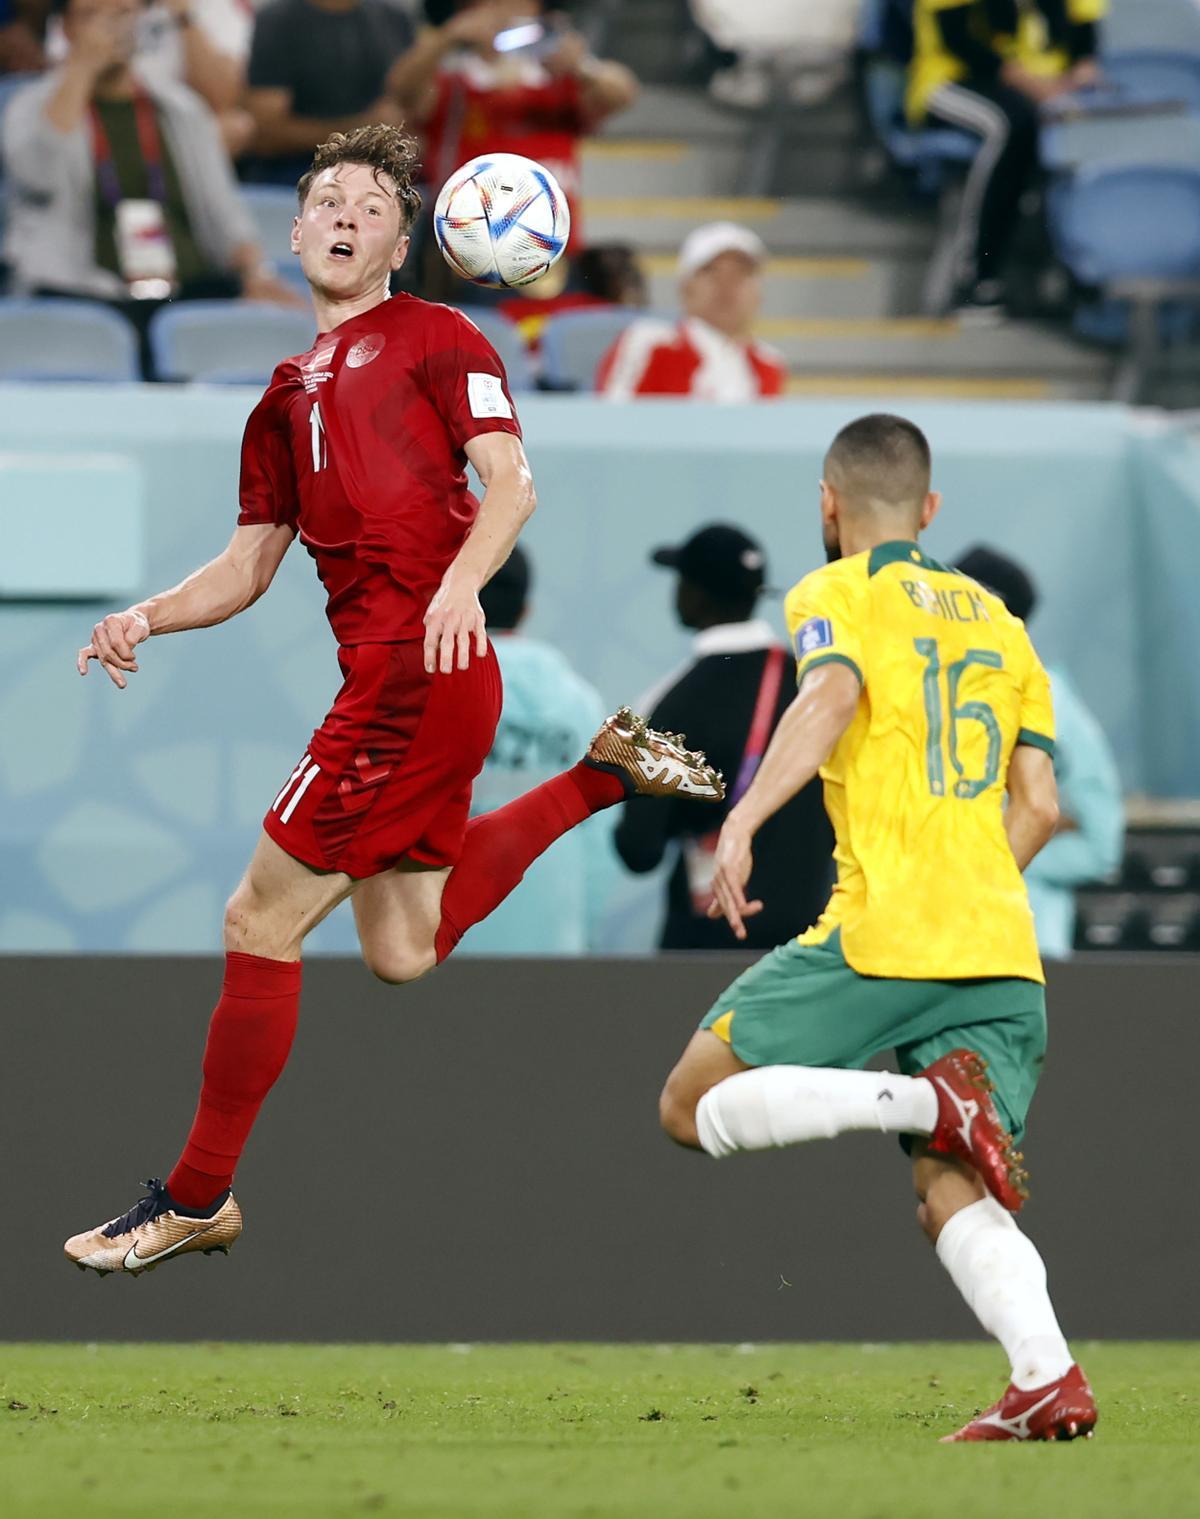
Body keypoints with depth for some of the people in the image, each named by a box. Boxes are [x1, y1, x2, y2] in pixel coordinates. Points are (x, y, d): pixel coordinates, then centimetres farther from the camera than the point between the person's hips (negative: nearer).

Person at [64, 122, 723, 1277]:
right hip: (382, 675, 9)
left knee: (261, 923, -6)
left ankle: (197, 1198, 3)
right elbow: (248, 565, 24)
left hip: (418, 665, -9)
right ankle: (603, 775, 24)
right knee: (402, 951, 14)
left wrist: (459, 585, -29)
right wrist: (146, 618, 6)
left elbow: (509, 480, -10)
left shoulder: (432, 338, 1)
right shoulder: (290, 395, 23)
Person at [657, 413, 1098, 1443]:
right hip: (1003, 950, 6)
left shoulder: (838, 595, 6)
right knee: (953, 1198, 3)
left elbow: (832, 695, -17)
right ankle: (1048, 1377, -23)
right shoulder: (998, 622, 23)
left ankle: (929, 1103, -17)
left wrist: (742, 825, -26)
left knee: (695, 1103, 3)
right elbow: (1038, 807, 16)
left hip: (882, 931, -6)